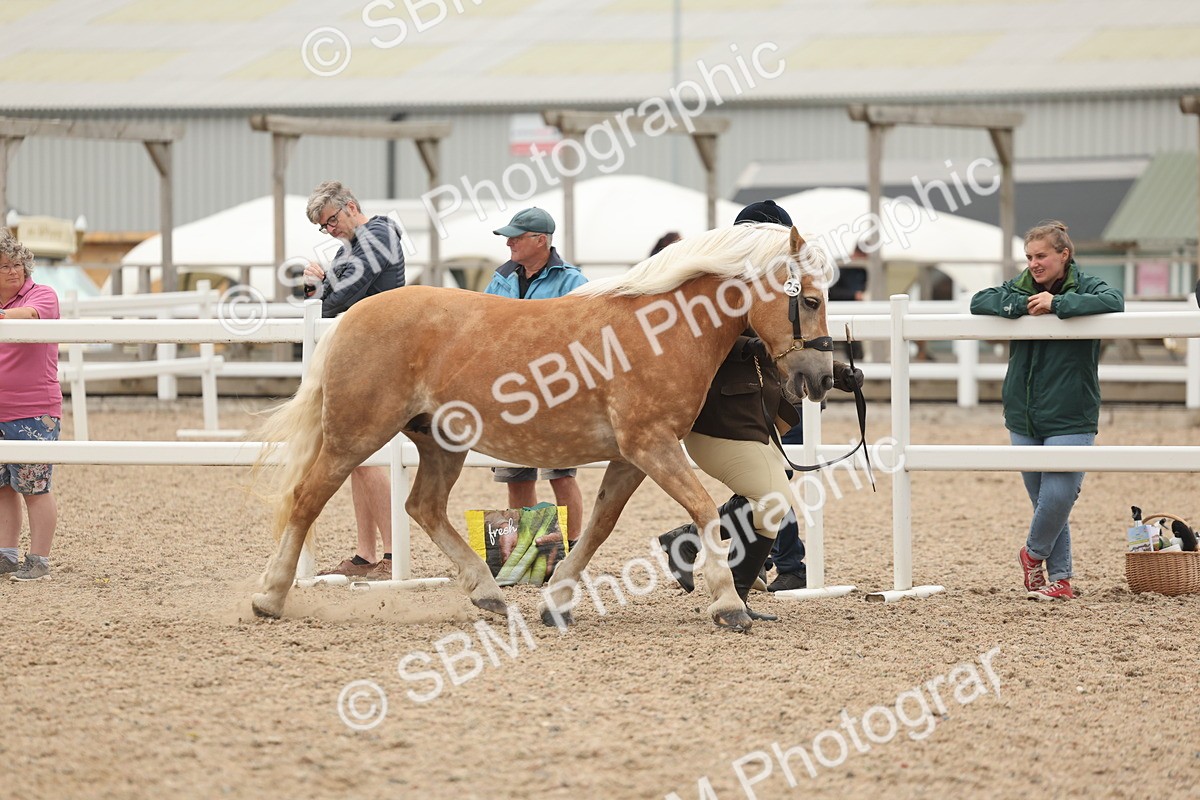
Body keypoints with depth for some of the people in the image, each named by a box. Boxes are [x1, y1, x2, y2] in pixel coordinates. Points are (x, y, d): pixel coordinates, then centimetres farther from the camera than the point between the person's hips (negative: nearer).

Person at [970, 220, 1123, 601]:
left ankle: (1033, 553, 17)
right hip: (1023, 417, 4)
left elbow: (1113, 302, -23)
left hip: (1070, 419, -4)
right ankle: (1059, 577, 17)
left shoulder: (1086, 287, -3)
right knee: (1043, 500, 7)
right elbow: (979, 302, -1)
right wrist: (1021, 306, -15)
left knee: (1059, 496, -11)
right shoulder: (1020, 288, 9)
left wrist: (1057, 304, -22)